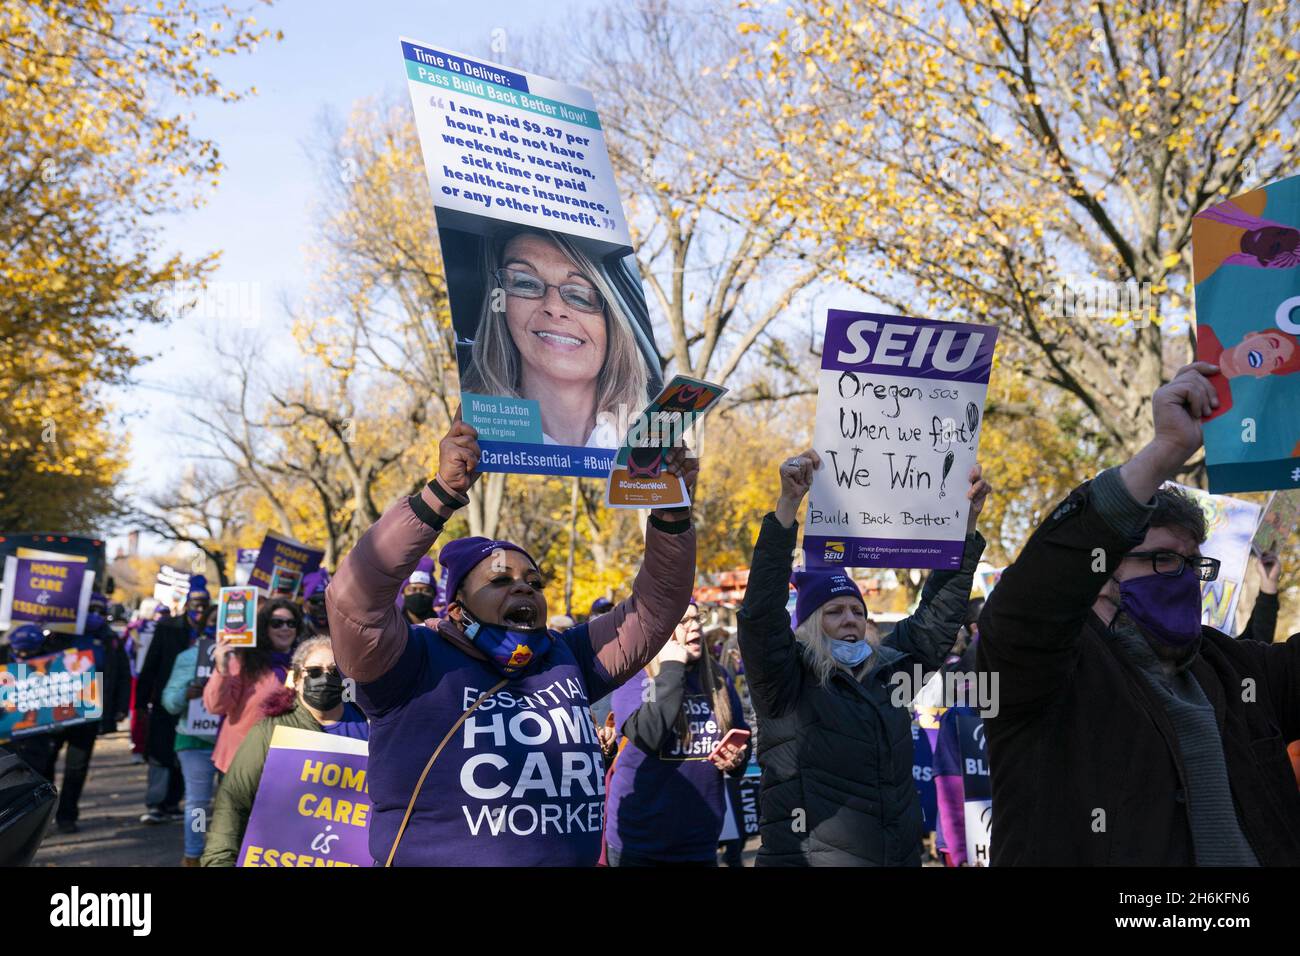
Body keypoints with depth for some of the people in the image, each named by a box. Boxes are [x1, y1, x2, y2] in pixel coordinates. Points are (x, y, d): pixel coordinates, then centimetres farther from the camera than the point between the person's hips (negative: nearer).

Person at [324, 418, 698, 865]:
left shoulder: (567, 660, 10)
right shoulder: (415, 662, -3)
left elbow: (654, 608, 12)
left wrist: (671, 514, -2)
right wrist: (442, 494, -24)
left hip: (573, 857, 4)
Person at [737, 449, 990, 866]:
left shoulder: (887, 671, 7)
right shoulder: (787, 682, -7)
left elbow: (937, 616, 10)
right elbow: (759, 612, -21)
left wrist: (966, 523, 2)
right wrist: (787, 505, -28)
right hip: (808, 858, -5)